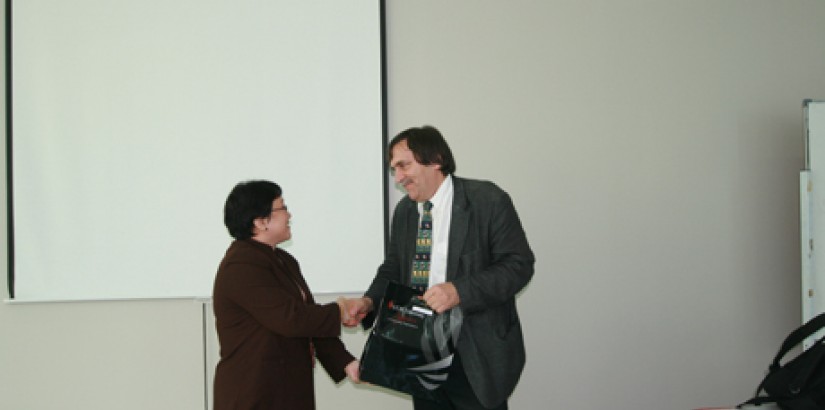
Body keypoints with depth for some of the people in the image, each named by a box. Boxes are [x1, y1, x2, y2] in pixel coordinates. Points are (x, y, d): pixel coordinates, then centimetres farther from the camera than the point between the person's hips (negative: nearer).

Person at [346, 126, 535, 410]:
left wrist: (460, 291, -25)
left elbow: (519, 264, -13)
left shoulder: (488, 200, -10)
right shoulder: (404, 211, 10)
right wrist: (370, 301, -3)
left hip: (477, 357, -6)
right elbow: (393, 268, 18)